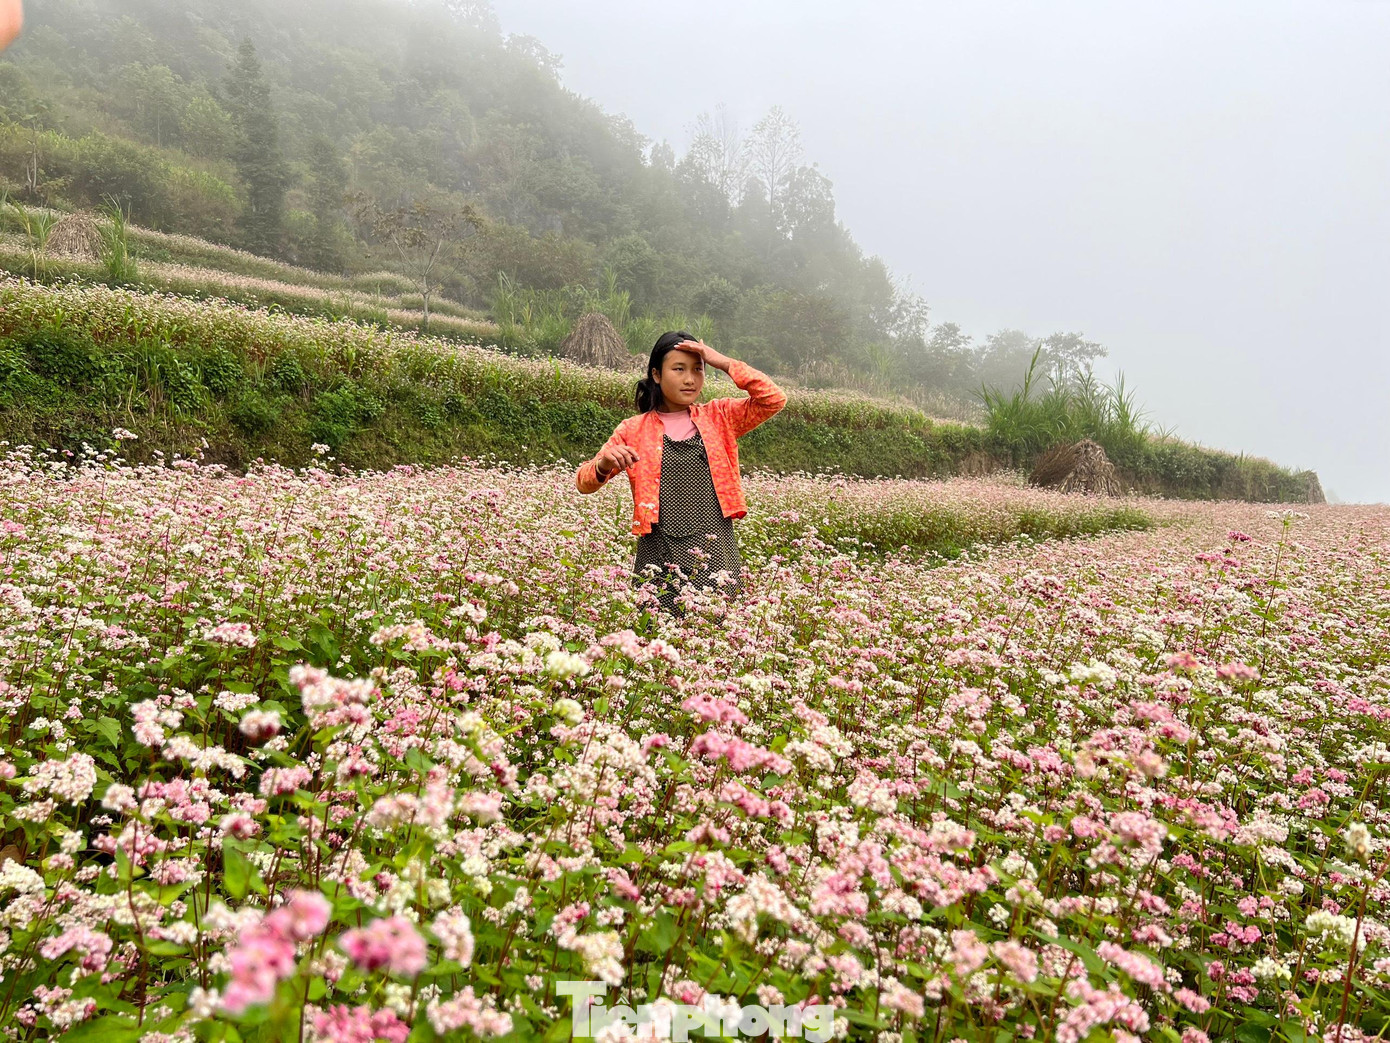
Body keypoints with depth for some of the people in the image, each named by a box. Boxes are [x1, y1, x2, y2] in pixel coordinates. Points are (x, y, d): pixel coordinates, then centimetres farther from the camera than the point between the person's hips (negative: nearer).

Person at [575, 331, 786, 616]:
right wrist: (605, 464, -16)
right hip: (659, 558, 0)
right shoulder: (633, 430, 10)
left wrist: (725, 363, 0)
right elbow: (584, 482, 7)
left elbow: (774, 399, 0)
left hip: (716, 554, 0)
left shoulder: (719, 417, 12)